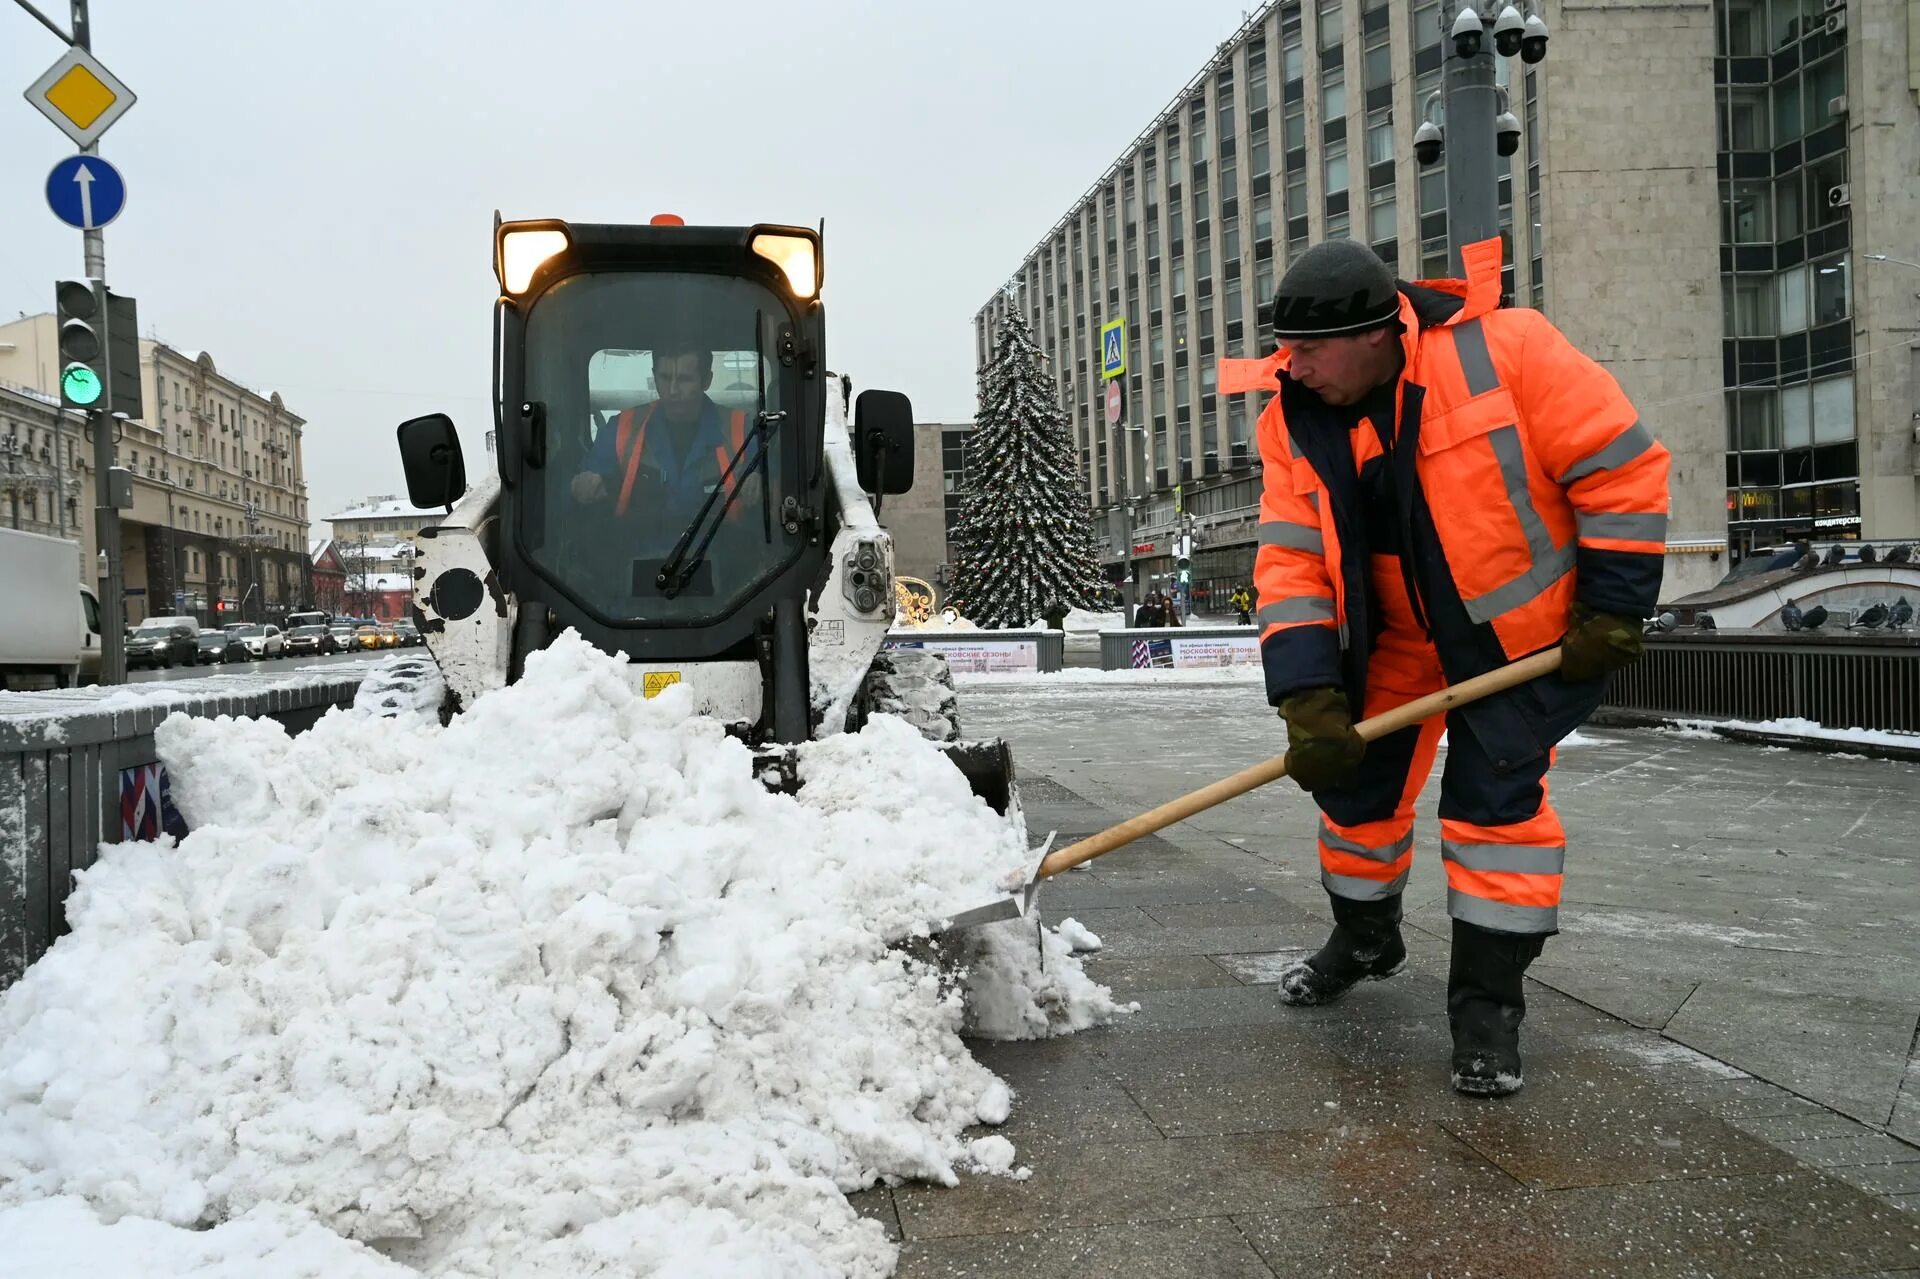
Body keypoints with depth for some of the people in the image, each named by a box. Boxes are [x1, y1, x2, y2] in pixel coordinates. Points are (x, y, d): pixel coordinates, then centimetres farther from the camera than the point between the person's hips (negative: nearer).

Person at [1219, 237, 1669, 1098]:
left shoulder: (1504, 351, -25)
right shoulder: (1293, 420, -10)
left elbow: (1622, 466, -18)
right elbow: (1291, 564, -12)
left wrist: (1613, 609, -16)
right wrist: (1309, 699, -21)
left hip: (1527, 625, -5)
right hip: (1397, 632, 5)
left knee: (1493, 794, -12)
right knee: (1354, 776, 9)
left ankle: (1488, 1003, 3)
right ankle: (1365, 939, 36)